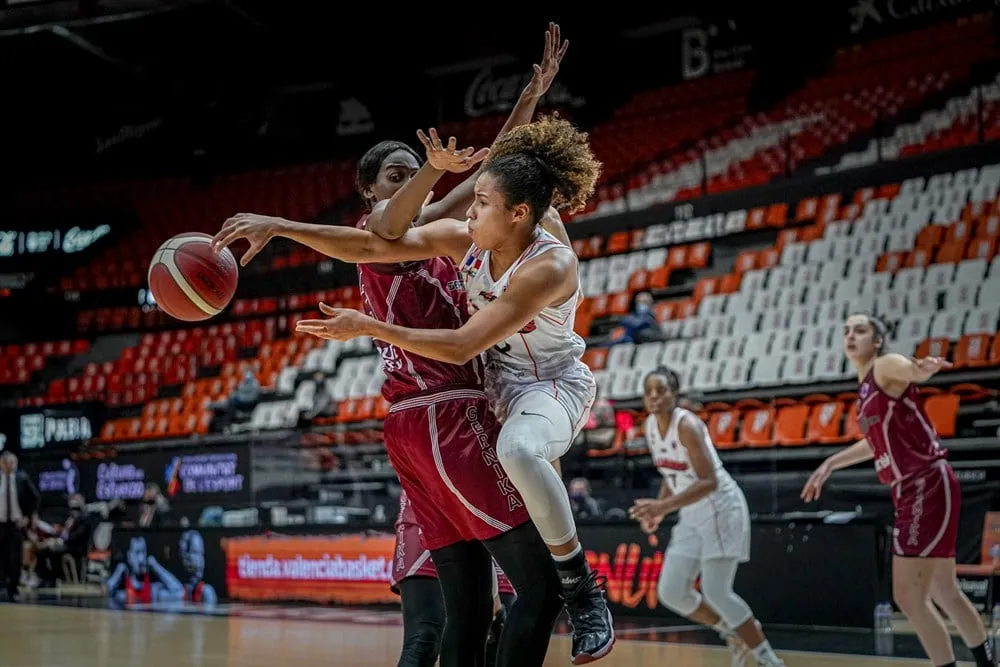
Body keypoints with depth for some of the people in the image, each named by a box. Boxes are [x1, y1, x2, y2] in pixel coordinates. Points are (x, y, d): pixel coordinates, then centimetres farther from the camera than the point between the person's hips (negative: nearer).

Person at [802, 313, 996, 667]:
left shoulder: (886, 366, -10)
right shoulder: (866, 388, 16)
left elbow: (911, 370, -35)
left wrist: (923, 368, -59)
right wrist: (829, 464, 32)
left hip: (928, 487, -10)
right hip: (911, 491, 10)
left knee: (909, 597, -11)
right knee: (944, 593, 19)